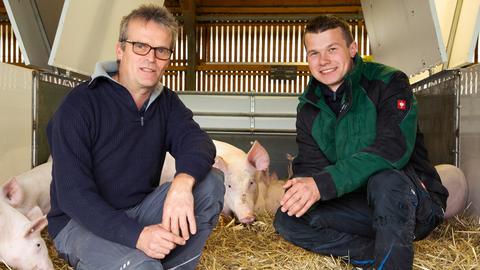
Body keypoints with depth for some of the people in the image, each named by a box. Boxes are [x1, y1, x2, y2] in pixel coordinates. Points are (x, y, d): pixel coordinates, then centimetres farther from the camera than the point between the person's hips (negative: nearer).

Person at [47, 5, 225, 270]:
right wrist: (136, 234, -34)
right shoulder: (80, 104, -15)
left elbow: (197, 141, -17)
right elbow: (73, 193, -21)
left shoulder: (167, 102, 3)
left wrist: (183, 182, -40)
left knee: (211, 181, -17)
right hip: (80, 222, -5)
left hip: (139, 211, 5)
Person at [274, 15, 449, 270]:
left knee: (384, 178, -38)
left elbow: (394, 148, -29)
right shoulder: (308, 108, 5)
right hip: (359, 205, 6)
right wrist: (302, 189, -28)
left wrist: (323, 184, -38)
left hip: (413, 204, -5)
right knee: (286, 219, -13)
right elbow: (309, 165, -2)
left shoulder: (388, 83, -13)